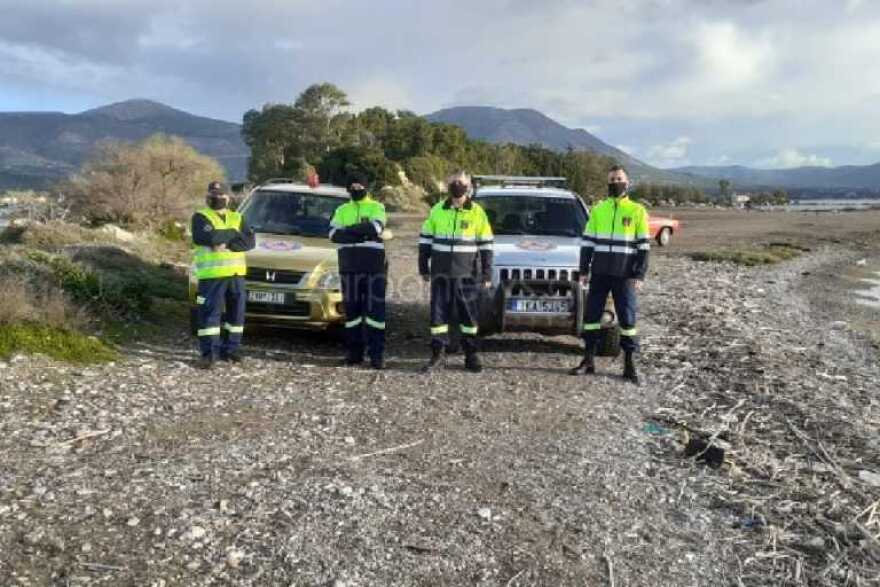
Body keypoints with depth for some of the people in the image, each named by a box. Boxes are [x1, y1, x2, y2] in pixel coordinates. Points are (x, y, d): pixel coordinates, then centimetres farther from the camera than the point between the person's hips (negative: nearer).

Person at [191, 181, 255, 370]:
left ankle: (230, 349, 19)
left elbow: (250, 241, 1)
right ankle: (208, 353, 1)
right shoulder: (201, 217, 4)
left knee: (236, 312, 8)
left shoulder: (237, 218, 17)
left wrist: (227, 244, -13)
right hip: (212, 275, -4)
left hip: (236, 274, 5)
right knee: (210, 313, -5)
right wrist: (233, 233, -6)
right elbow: (208, 237, -16)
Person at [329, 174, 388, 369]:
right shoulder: (342, 210, 17)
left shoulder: (377, 207, 8)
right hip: (349, 267, 3)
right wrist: (361, 234, -13)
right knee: (352, 310, 6)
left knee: (375, 310, -5)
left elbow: (375, 228, -14)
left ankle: (377, 354, -3)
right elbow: (334, 234, -1)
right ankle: (354, 352, 14)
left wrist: (348, 230, -8)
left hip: (374, 267, -3)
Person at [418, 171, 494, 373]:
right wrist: (424, 268, 7)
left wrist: (487, 274, -2)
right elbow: (425, 240, 9)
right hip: (441, 273, 2)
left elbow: (486, 245, 1)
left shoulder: (477, 213, -2)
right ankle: (437, 352, 15)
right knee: (438, 313, 4)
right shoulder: (437, 210, 4)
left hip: (467, 274, -1)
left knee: (469, 314, 6)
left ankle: (471, 356, 16)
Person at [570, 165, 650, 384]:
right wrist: (584, 270, 4)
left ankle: (629, 364, 11)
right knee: (592, 314, 4)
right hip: (599, 273, 3)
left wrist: (639, 275, -8)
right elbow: (587, 241, 10)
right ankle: (588, 360, 15)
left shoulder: (637, 211, 1)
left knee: (627, 317, 2)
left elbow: (643, 246, -1)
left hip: (625, 275, -2)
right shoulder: (598, 209, 9)